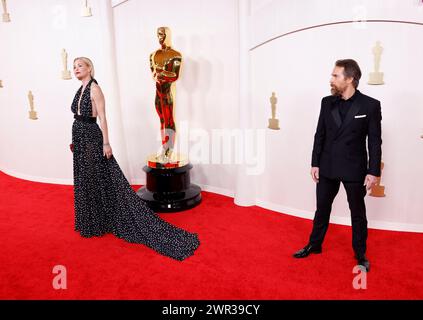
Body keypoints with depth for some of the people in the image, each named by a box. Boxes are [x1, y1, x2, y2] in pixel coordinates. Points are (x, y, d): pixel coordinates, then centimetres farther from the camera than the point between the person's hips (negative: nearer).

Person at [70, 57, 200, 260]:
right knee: (85, 181, 16)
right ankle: (91, 223, 31)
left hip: (91, 138, -9)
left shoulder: (94, 88, -12)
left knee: (98, 180, -1)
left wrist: (106, 143, -21)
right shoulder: (81, 90, 14)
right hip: (80, 138, 9)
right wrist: (74, 141, 20)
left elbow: (102, 117, -17)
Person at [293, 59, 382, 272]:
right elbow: (320, 135, 5)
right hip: (327, 167, 3)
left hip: (354, 169, -3)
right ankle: (314, 245, 32)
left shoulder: (370, 105, -9)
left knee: (358, 213, 12)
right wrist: (315, 163, 2)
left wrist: (373, 172, -9)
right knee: (322, 209, 15)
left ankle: (360, 254, 29)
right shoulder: (327, 102, 2)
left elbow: (375, 142, -7)